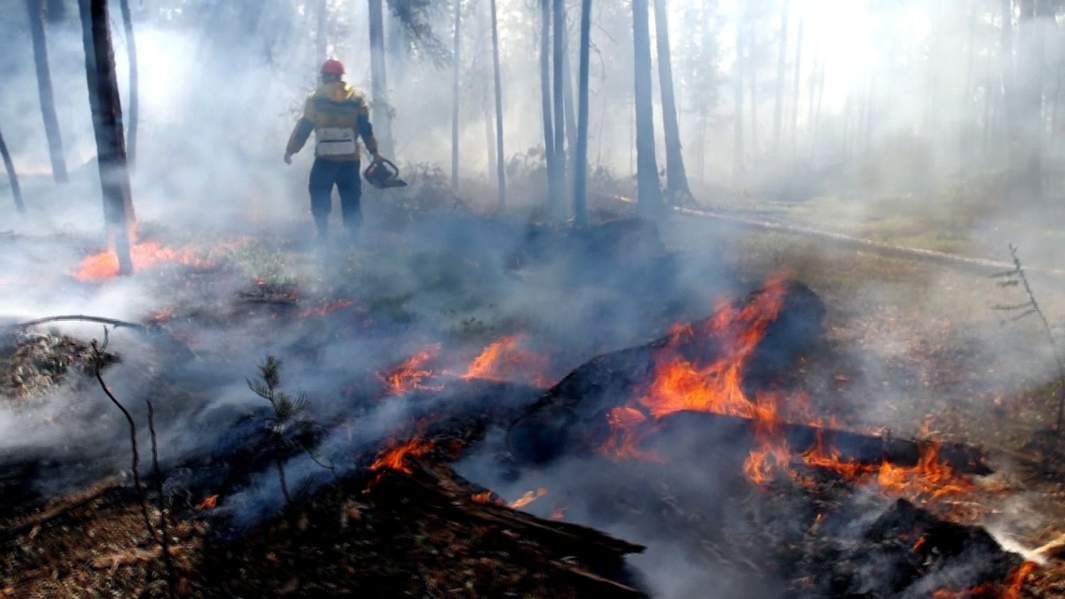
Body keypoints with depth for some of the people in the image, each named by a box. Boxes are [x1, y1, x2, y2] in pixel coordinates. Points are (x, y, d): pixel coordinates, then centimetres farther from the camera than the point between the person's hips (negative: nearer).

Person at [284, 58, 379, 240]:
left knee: (320, 198, 8)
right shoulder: (357, 99, 6)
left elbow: (303, 128, 2)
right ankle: (354, 234, 6)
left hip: (325, 159, -2)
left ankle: (323, 234, -1)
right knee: (351, 199, 9)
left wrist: (290, 150, 9)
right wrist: (374, 151, 6)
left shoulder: (315, 99, 1)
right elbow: (366, 128, 2)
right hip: (350, 159, 2)